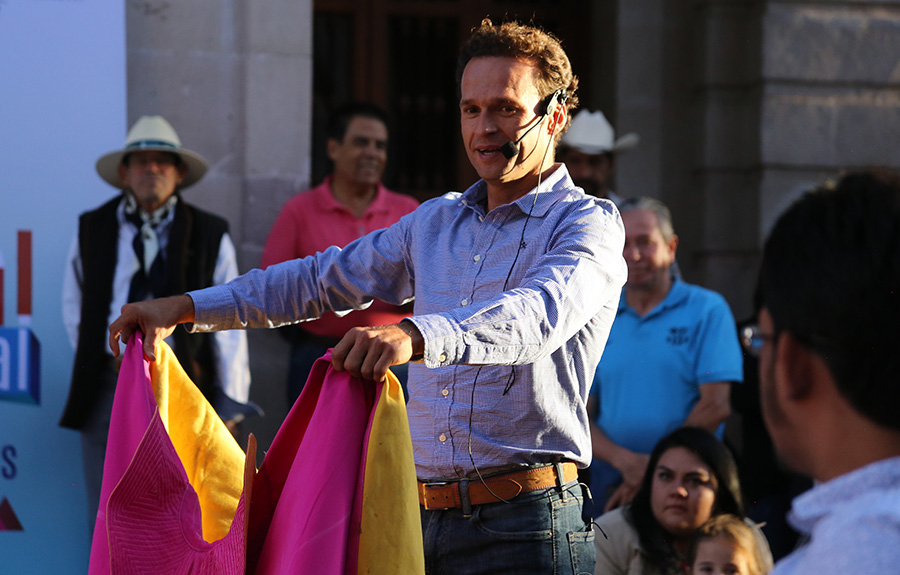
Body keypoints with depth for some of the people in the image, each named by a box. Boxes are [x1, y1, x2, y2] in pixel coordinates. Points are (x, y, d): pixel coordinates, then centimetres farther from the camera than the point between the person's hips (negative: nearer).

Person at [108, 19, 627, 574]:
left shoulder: (588, 222, -5)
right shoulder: (435, 221, 20)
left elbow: (539, 313, -26)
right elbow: (324, 280, 27)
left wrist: (414, 335, -44)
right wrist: (184, 308, 18)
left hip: (526, 527, -6)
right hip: (427, 521, 6)